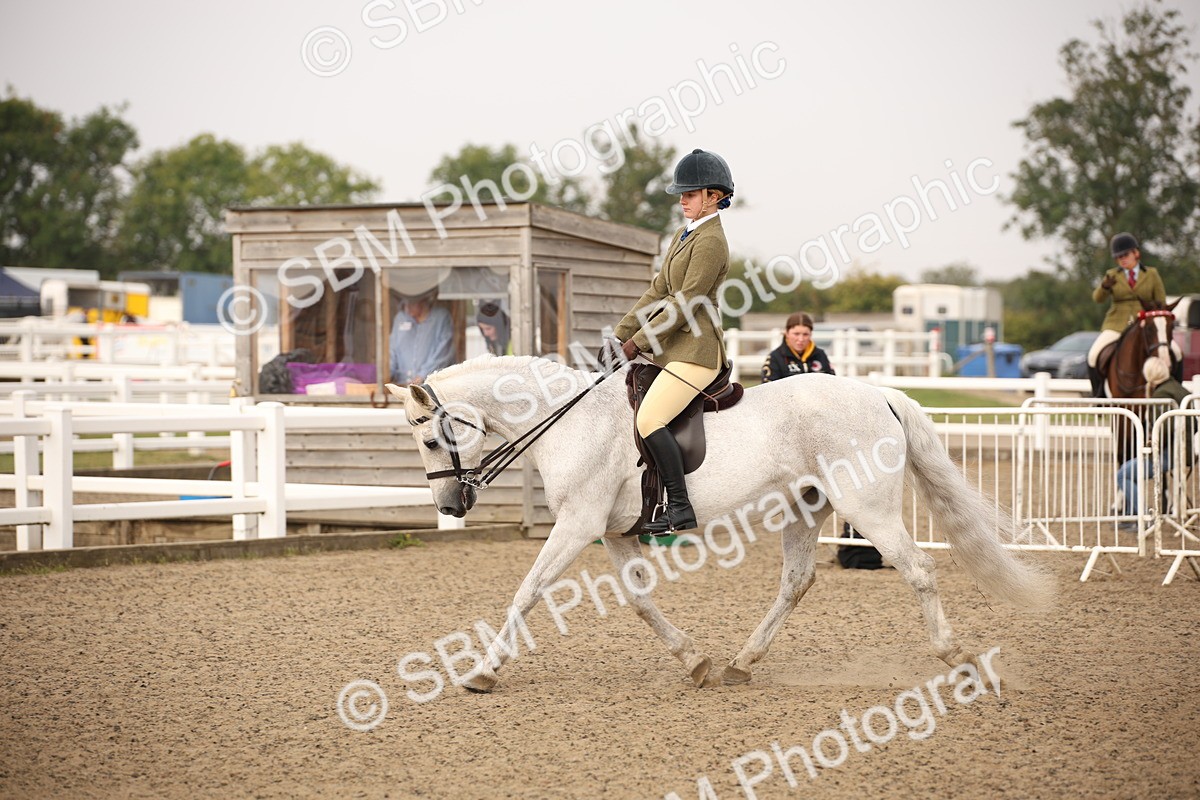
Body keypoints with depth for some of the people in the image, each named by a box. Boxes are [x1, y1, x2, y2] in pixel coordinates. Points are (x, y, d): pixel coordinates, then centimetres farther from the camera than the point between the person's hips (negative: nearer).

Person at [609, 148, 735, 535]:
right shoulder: (683, 235, 17)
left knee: (649, 419, -22)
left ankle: (680, 509, -19)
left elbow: (685, 303, -17)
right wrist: (620, 335, 9)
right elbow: (657, 291, 18)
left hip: (695, 349, -11)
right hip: (671, 347, 11)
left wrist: (638, 342, -15)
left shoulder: (710, 242, -13)